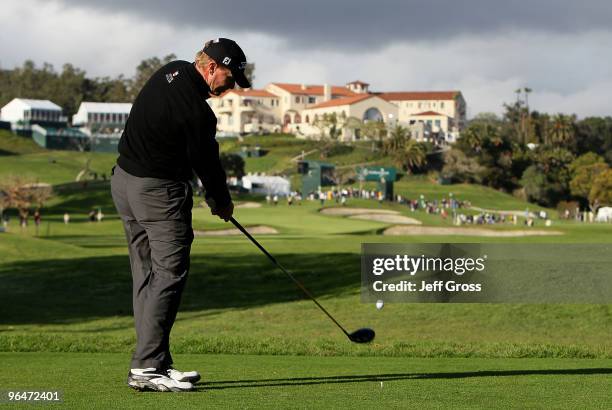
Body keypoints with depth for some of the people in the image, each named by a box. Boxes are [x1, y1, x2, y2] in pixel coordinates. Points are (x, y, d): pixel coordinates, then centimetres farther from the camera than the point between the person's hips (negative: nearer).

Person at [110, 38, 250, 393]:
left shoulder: (172, 72, 7)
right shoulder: (196, 111, -22)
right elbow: (207, 162, -10)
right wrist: (222, 202, 9)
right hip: (159, 191, -10)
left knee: (147, 274, 10)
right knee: (170, 275, -8)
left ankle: (153, 362, 12)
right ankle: (148, 366, -11)